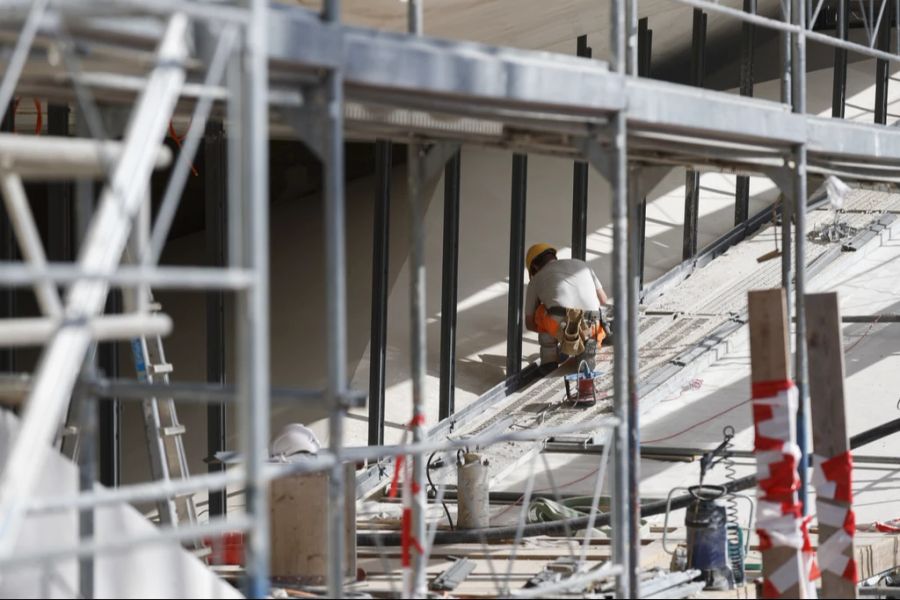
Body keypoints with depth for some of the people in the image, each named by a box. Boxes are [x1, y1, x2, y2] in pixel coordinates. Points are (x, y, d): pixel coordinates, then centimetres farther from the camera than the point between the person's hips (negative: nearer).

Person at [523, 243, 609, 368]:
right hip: (590, 328, 1)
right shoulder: (582, 265, 30)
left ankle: (549, 363, 28)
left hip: (558, 326, -1)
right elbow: (604, 301, 34)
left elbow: (529, 323, 33)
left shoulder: (535, 280, 25)